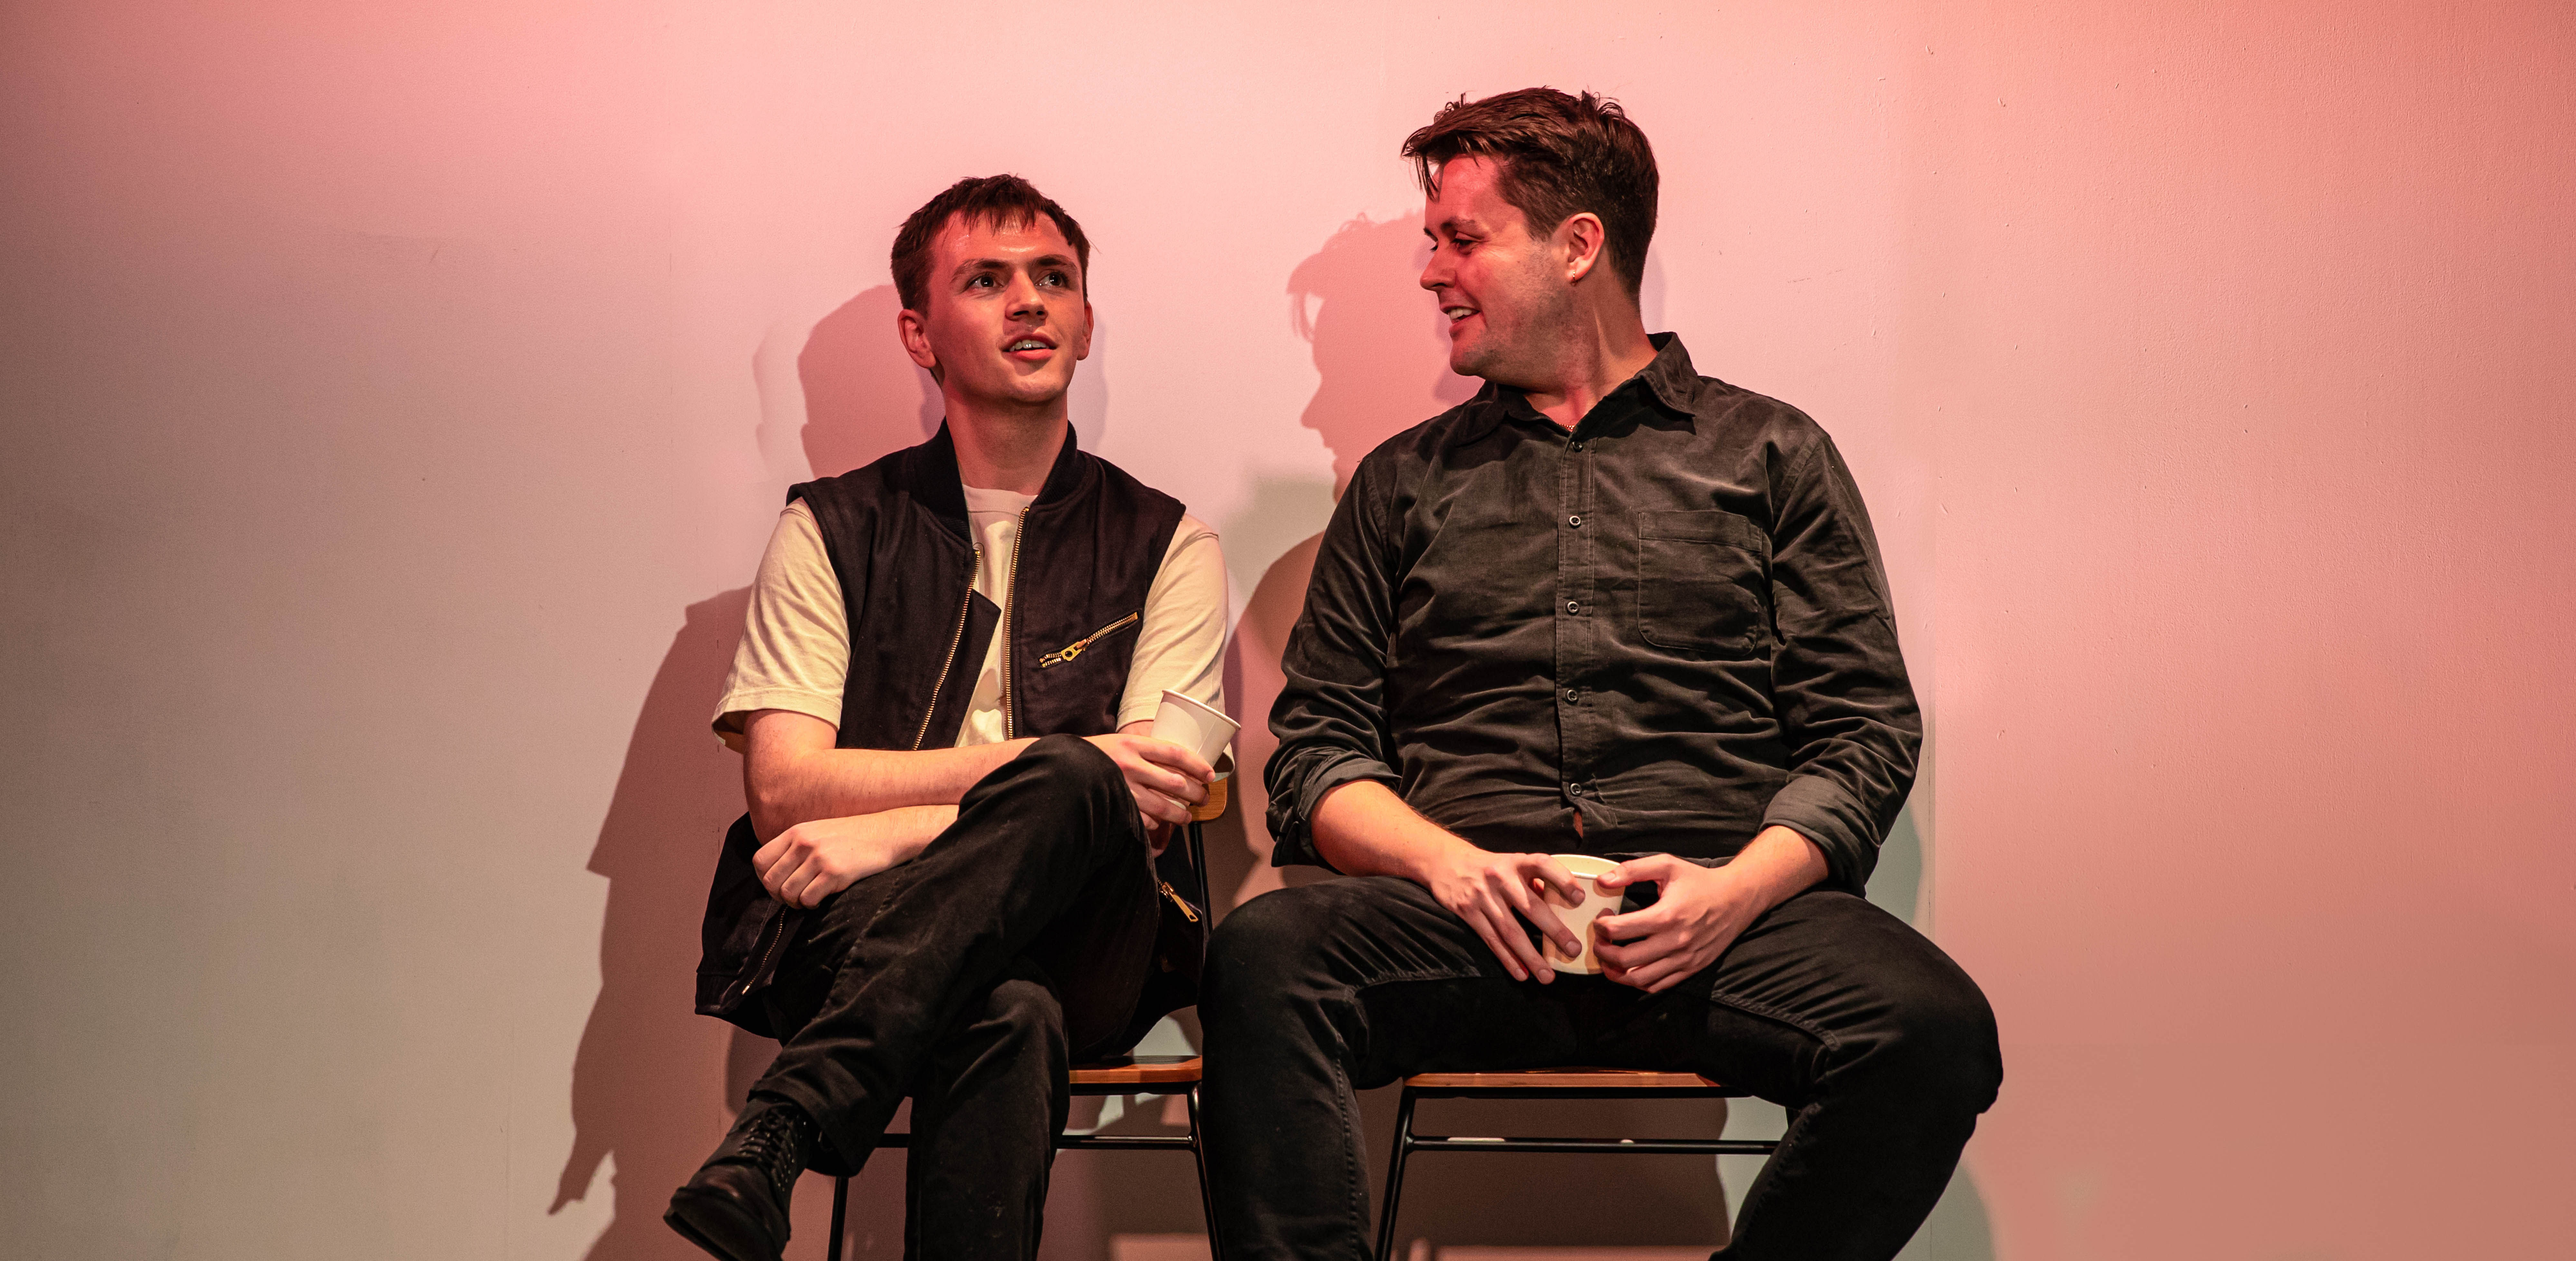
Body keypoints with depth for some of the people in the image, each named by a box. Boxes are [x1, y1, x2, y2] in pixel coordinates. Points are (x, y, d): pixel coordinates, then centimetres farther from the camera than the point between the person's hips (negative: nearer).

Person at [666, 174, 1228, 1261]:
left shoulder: (1165, 547, 15)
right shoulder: (832, 530, 15)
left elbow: (1148, 807, 0)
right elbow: (784, 791, 1)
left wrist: (887, 832, -14)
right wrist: (1044, 761, -12)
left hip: (1080, 942, 1)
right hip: (851, 932, -1)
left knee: (1072, 797, -36)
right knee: (1004, 1017, -38)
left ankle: (778, 1135, -41)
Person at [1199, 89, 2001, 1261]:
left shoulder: (1771, 453, 17)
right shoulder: (1404, 482, 22)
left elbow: (1866, 733, 10)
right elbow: (1317, 751, 15)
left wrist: (1739, 887, -10)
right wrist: (1443, 859, -7)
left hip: (1720, 912, 0)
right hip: (1469, 921, 0)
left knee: (1933, 1027, -31)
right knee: (1263, 956, -32)